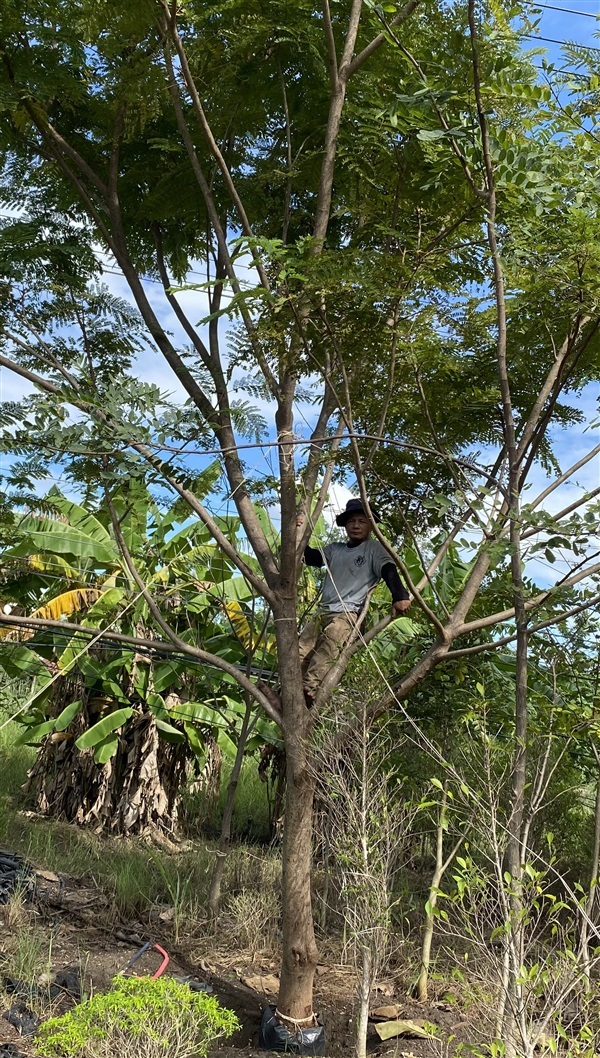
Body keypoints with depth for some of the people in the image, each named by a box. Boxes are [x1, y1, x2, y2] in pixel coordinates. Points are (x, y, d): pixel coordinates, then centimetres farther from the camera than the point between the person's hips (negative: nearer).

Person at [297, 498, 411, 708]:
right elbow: (310, 557, 15)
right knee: (301, 652, -9)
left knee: (329, 646, -32)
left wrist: (399, 595, -24)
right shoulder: (334, 549, 24)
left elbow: (389, 571, -7)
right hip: (324, 611, 7)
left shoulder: (374, 548, 8)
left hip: (348, 613, -7)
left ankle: (310, 691, -43)